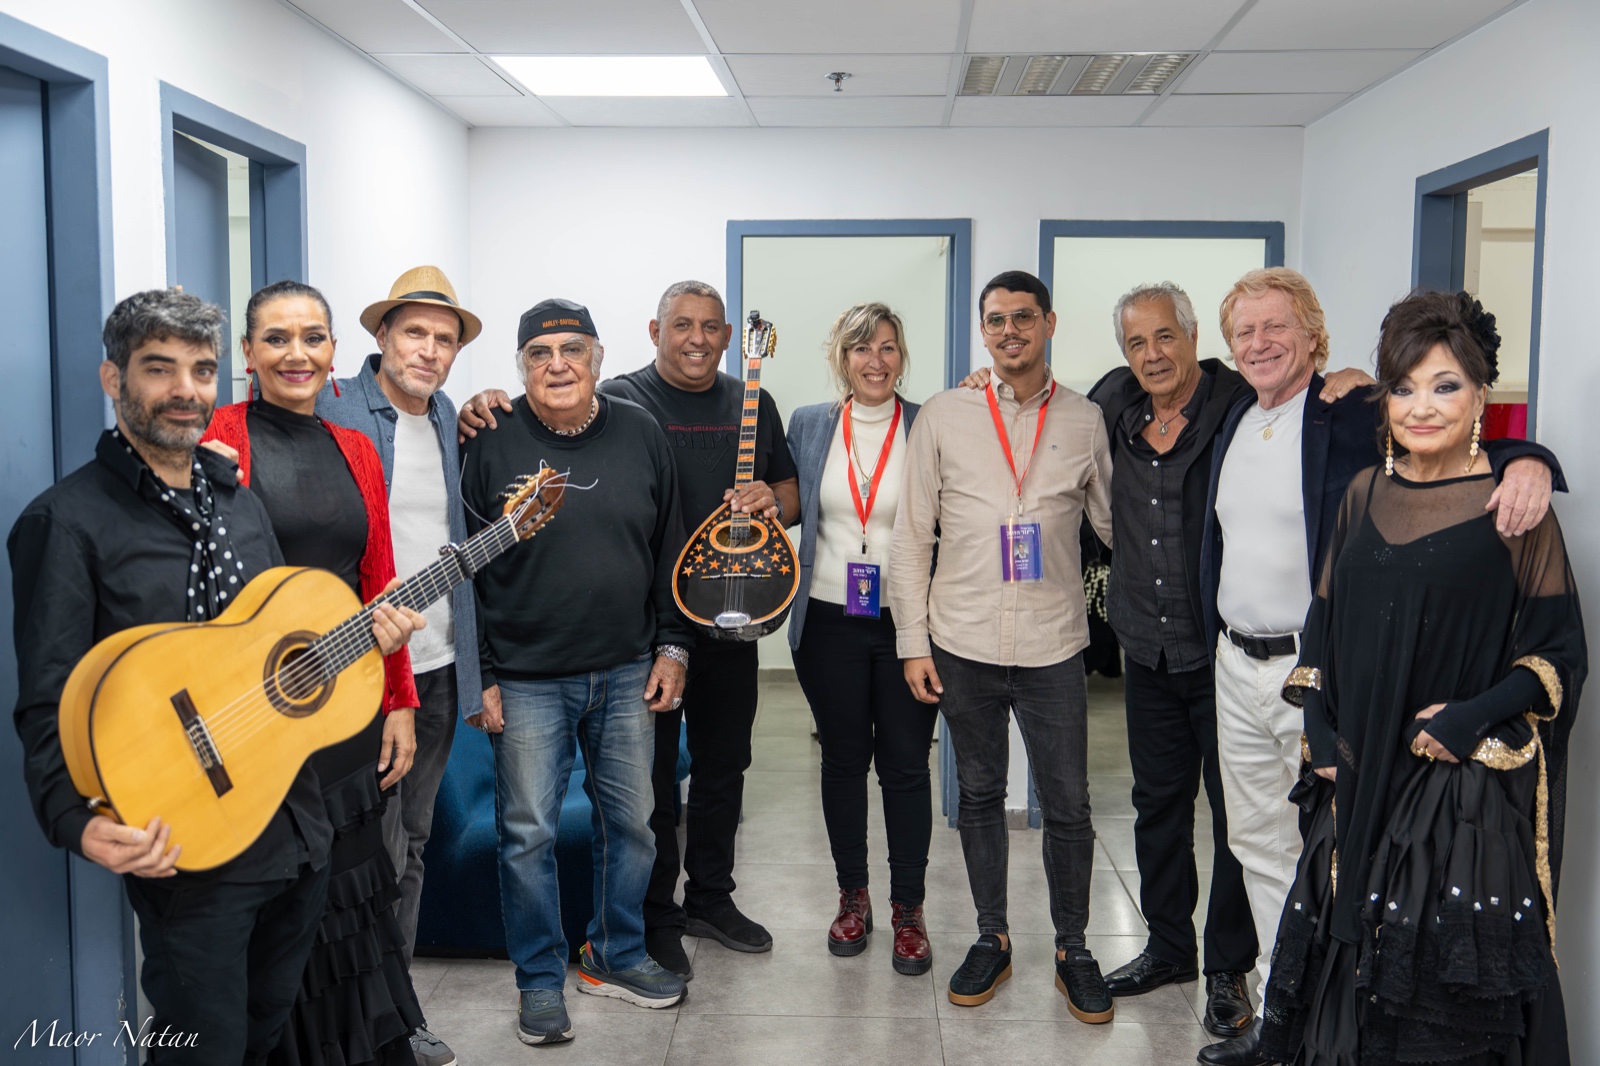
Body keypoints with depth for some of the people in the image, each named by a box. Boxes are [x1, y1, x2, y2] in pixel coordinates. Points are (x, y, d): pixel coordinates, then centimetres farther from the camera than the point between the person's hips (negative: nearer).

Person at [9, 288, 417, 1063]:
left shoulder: (238, 500, 12)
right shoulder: (66, 521, -11)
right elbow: (47, 707, -15)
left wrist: (359, 634, 2)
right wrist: (81, 825, -30)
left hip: (297, 828, 7)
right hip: (185, 850, -7)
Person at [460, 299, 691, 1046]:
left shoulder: (640, 434, 3)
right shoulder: (493, 445, -6)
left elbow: (669, 549, 9)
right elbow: (469, 569, -4)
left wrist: (671, 647, 6)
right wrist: (482, 676, -6)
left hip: (627, 674, 3)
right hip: (527, 679, -3)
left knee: (630, 822, 13)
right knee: (528, 832, 4)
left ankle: (615, 956, 32)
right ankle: (541, 980, 21)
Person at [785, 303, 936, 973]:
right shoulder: (807, 425, 6)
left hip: (908, 623, -2)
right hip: (831, 621, 2)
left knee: (906, 764, 4)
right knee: (843, 759, 12)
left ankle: (908, 910, 19)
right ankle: (852, 897, 29)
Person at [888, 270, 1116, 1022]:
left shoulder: (1085, 421, 3)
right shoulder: (943, 417, 1)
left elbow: (1115, 525, 10)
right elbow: (911, 536, 2)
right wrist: (913, 640, -1)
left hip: (1053, 647, 0)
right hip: (964, 643, 0)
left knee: (1067, 806, 6)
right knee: (980, 795, 13)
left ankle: (1072, 949, 25)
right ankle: (991, 939, 30)